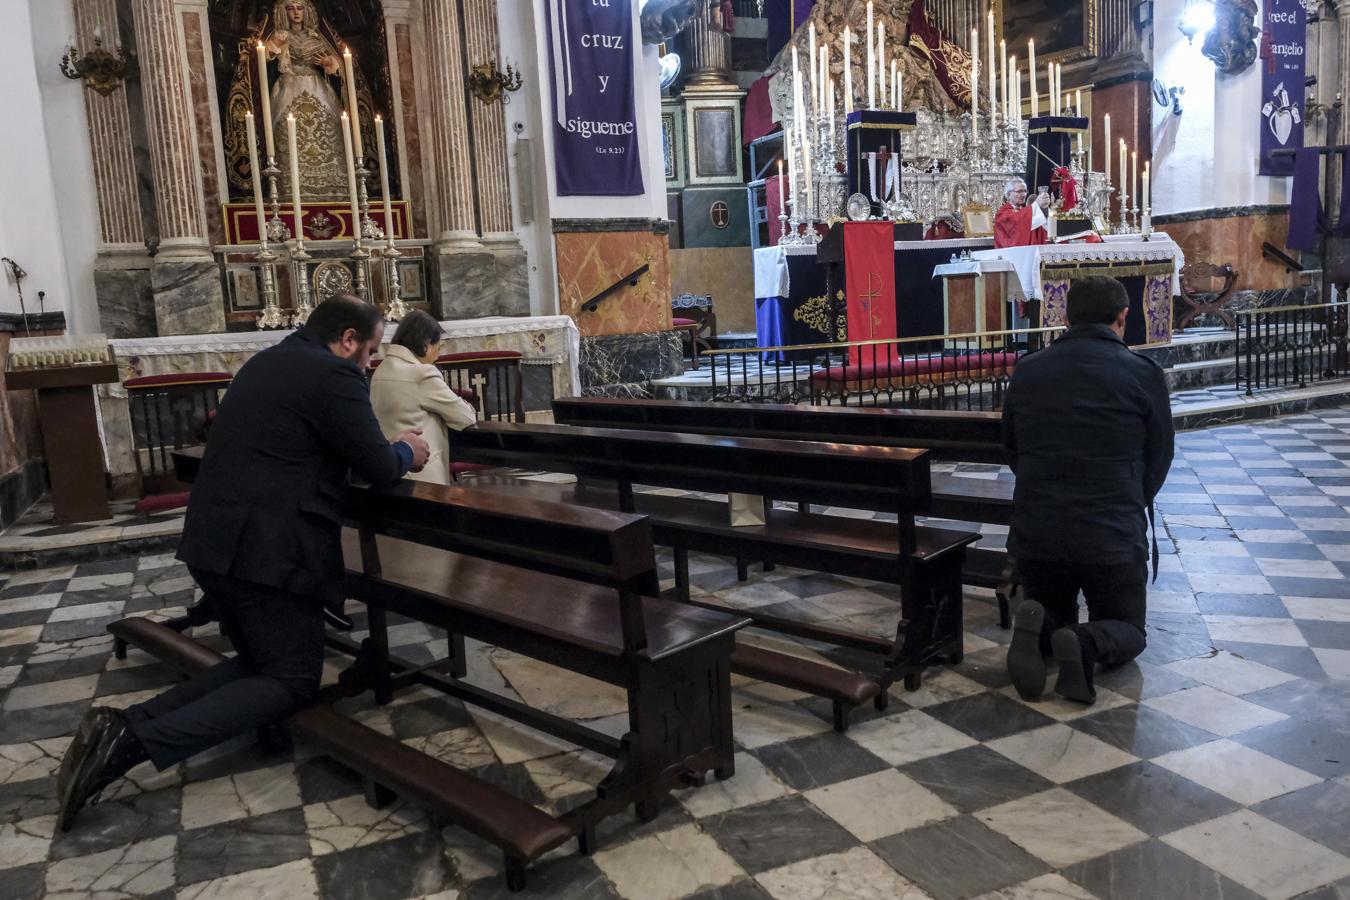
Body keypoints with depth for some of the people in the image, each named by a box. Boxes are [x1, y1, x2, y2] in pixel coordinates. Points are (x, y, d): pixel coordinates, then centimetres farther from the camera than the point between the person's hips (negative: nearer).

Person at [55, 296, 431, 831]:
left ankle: (126, 724, 5)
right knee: (292, 682, 3)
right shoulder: (335, 375, -11)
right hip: (266, 550, -9)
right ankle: (136, 742, -11)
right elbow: (377, 469, -11)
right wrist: (405, 453, 13)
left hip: (215, 541, 9)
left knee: (259, 661, 22)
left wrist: (387, 449, 24)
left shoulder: (266, 363, 18)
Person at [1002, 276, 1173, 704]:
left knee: (1050, 612, 26)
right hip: (1114, 537, -2)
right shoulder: (1144, 373, -7)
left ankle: (1037, 628, -10)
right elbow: (1158, 460, 5)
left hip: (1035, 533, 3)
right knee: (1127, 633, 19)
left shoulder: (1026, 371, 2)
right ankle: (1088, 645, -16)